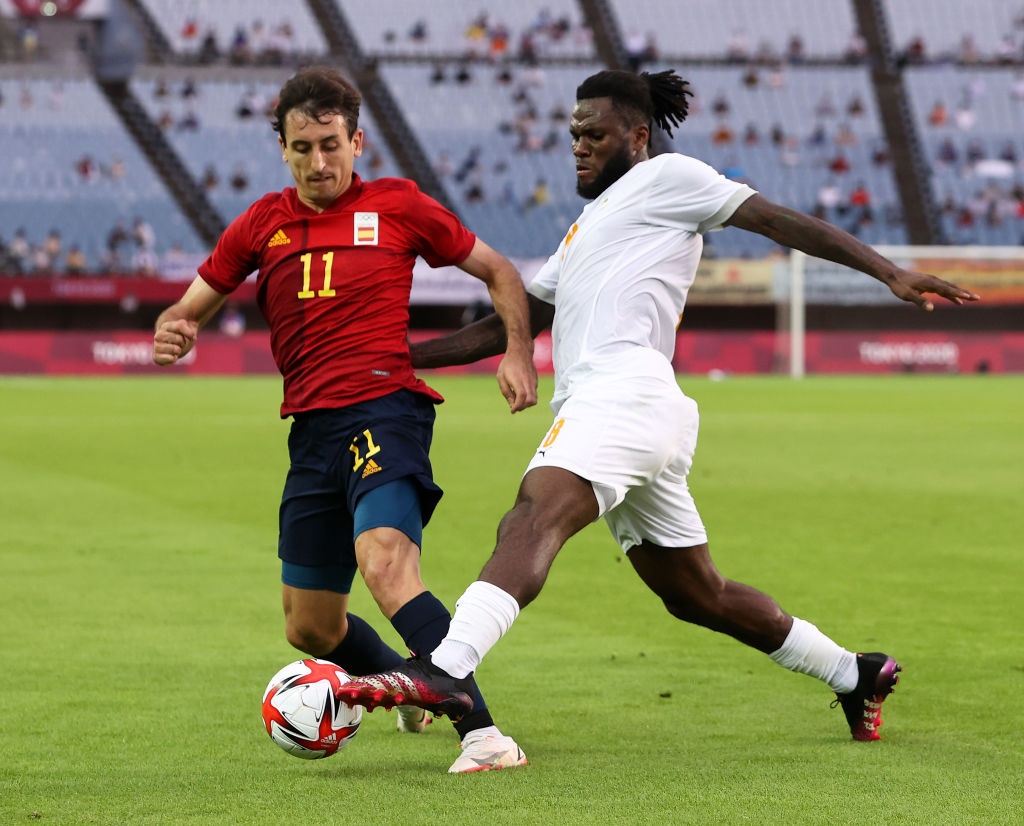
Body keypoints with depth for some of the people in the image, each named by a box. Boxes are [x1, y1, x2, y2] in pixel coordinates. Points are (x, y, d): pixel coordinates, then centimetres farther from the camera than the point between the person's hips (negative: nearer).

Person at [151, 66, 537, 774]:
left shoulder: (397, 206, 3)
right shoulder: (263, 224, 12)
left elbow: (499, 272, 12)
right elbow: (193, 306, 19)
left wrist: (519, 351, -5)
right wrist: (173, 332, -6)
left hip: (386, 409, -5)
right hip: (312, 428, 5)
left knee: (386, 564, -32)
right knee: (309, 628, 10)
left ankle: (482, 733, -37)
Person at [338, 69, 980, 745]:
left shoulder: (668, 177, 10)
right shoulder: (588, 226, 34)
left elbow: (782, 221, 3)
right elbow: (511, 324, 35)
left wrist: (890, 272, -6)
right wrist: (403, 355, 27)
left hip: (625, 387, -10)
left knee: (532, 519, -30)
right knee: (698, 595, 15)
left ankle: (445, 670, -51)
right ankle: (854, 675, 26)